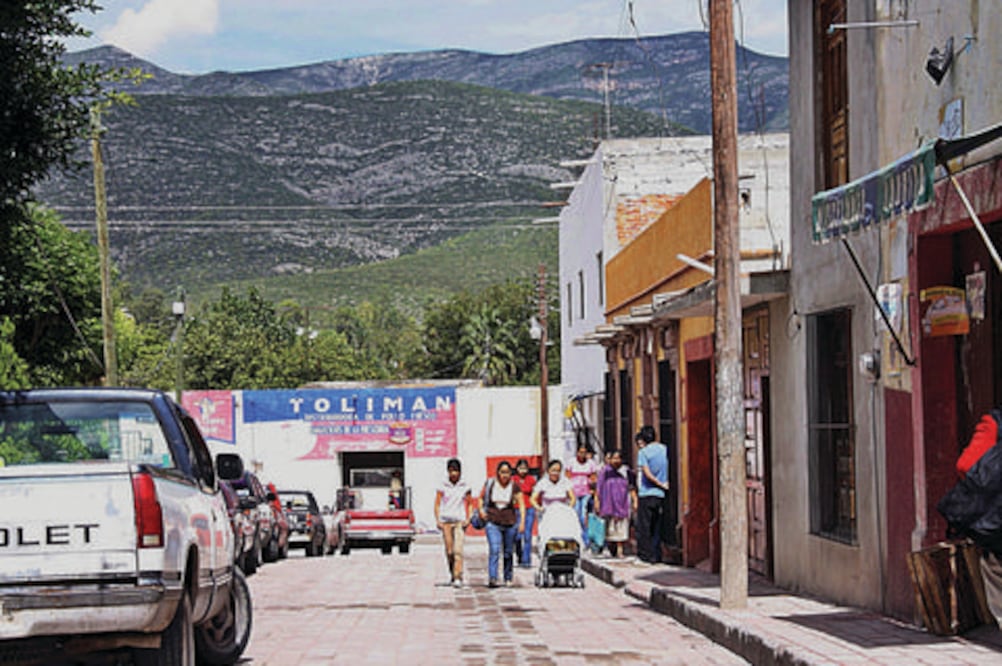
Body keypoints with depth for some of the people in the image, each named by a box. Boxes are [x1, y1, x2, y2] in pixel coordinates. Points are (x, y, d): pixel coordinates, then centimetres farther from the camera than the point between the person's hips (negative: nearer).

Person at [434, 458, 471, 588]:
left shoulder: (465, 487, 6)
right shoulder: (442, 487, 5)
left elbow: (468, 505, 12)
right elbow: (437, 505, 6)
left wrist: (467, 519, -1)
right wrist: (437, 520, -4)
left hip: (459, 521, -1)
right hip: (446, 521, 1)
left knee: (458, 550, -14)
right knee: (449, 551, 2)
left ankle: (458, 578, -19)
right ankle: (452, 575, 20)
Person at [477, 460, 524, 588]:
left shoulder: (514, 487, 0)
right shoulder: (489, 484, 1)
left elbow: (521, 505, 0)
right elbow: (481, 498, 16)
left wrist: (522, 522, -10)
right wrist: (481, 509, -1)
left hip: (510, 523, 1)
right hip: (493, 523, -1)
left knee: (508, 552, 9)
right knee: (494, 550, -17)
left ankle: (508, 579, 23)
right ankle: (492, 578, -25)